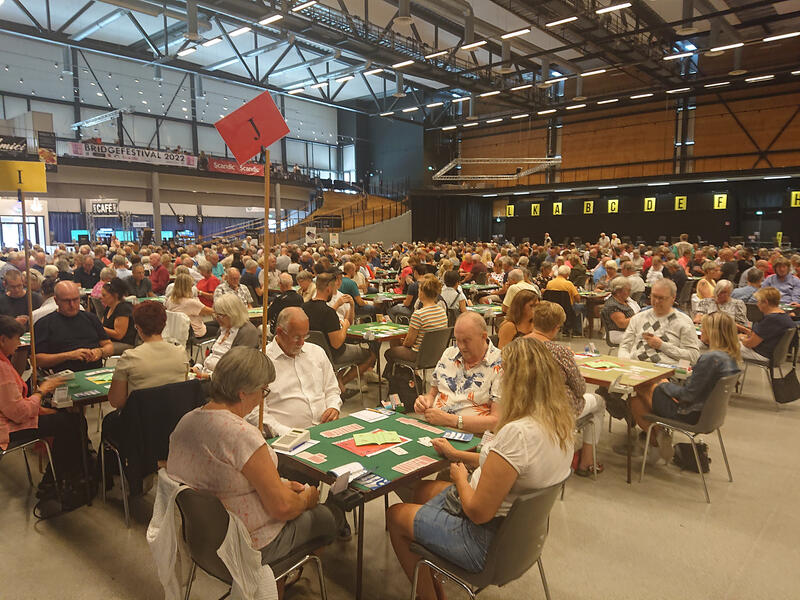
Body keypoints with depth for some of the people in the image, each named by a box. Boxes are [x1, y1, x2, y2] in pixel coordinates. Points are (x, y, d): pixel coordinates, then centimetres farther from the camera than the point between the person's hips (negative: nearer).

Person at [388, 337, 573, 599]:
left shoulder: (517, 433, -34)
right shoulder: (561, 420, -5)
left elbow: (478, 512, -28)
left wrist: (461, 479, -8)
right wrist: (457, 455, 13)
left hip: (489, 541, -9)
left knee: (395, 515, 11)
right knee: (423, 489, 25)